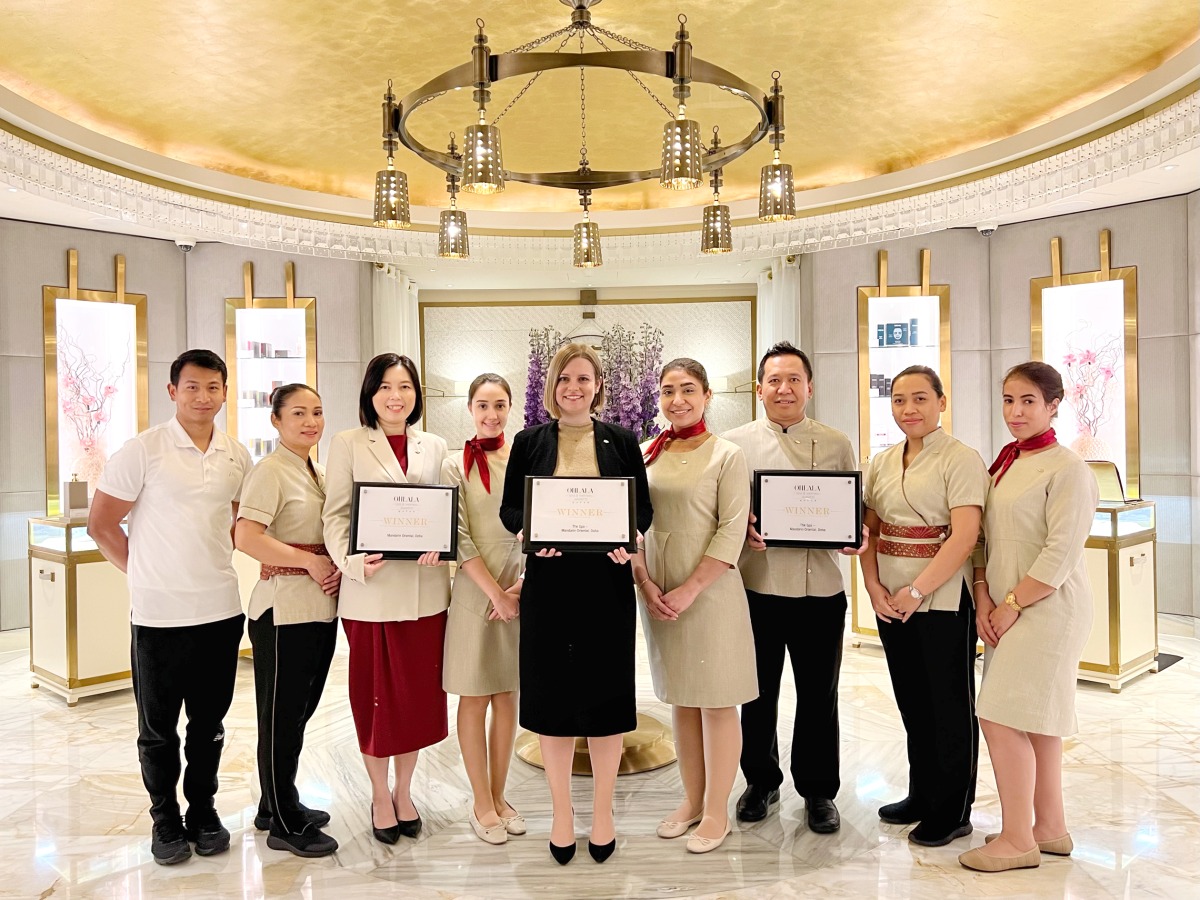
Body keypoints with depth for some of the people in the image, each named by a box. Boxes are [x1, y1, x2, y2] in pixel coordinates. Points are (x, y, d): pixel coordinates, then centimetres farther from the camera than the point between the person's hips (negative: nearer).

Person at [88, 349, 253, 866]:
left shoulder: (237, 456, 5)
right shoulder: (143, 450, -9)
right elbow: (101, 525, -3)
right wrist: (149, 573, 0)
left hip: (221, 610, 3)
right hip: (158, 614, -3)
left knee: (210, 722, 15)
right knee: (158, 728, 11)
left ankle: (203, 811, 32)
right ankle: (165, 819, 29)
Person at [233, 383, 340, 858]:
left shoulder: (317, 472, 14)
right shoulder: (271, 471, -10)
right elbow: (246, 537, -22)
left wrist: (338, 565, 0)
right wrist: (311, 562, -18)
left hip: (321, 606, 8)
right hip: (285, 608, -8)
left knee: (300, 710, 18)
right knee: (281, 715, 5)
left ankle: (280, 803, 34)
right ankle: (284, 824, 18)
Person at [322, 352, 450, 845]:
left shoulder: (435, 447, 10)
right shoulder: (348, 443, 1)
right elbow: (336, 514, -2)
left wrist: (439, 545, -10)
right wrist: (353, 561, -18)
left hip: (425, 589, 3)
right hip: (371, 589, -3)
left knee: (418, 692, 10)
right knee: (374, 694, 8)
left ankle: (404, 791, 30)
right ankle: (380, 796, 27)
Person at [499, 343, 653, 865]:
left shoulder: (621, 442, 4)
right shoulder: (529, 442, 4)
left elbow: (644, 509, 5)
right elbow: (509, 509, 5)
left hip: (608, 585, 0)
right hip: (548, 583, 0)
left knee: (605, 696, 8)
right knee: (553, 696, 7)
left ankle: (602, 812, 26)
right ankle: (561, 813, 25)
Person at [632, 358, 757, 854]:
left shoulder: (727, 455, -6)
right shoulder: (646, 455, 7)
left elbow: (732, 532, -11)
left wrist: (691, 588, -16)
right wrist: (645, 581, -6)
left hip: (710, 591, -4)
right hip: (656, 592, 5)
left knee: (716, 701, 5)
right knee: (680, 699, 15)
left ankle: (716, 812, 19)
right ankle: (692, 799, 29)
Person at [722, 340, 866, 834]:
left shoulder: (836, 444, 7)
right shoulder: (735, 442, 4)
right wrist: (742, 528, -15)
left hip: (820, 589, 1)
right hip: (756, 587, 0)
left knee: (819, 696, 10)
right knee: (758, 693, 12)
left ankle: (818, 790, 28)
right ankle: (760, 781, 32)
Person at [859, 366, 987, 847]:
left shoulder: (961, 459, -9)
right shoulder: (881, 462, 10)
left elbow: (964, 537, -17)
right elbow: (868, 530, 10)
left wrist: (917, 590, -18)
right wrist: (874, 586, -4)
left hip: (943, 598, -6)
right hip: (890, 600, 6)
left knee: (950, 704, 6)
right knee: (912, 700, 16)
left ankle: (953, 811, 21)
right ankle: (921, 794, 32)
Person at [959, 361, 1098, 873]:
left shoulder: (1066, 469, -12)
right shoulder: (1004, 464, 11)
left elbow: (1060, 554, -17)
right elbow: (983, 538, 10)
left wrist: (1011, 605, -14)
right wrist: (983, 600, -1)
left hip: (1046, 608, -8)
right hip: (1006, 609, 8)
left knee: (1002, 716, -6)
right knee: (1034, 720, 15)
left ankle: (1017, 840, 8)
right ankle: (1050, 828, 28)